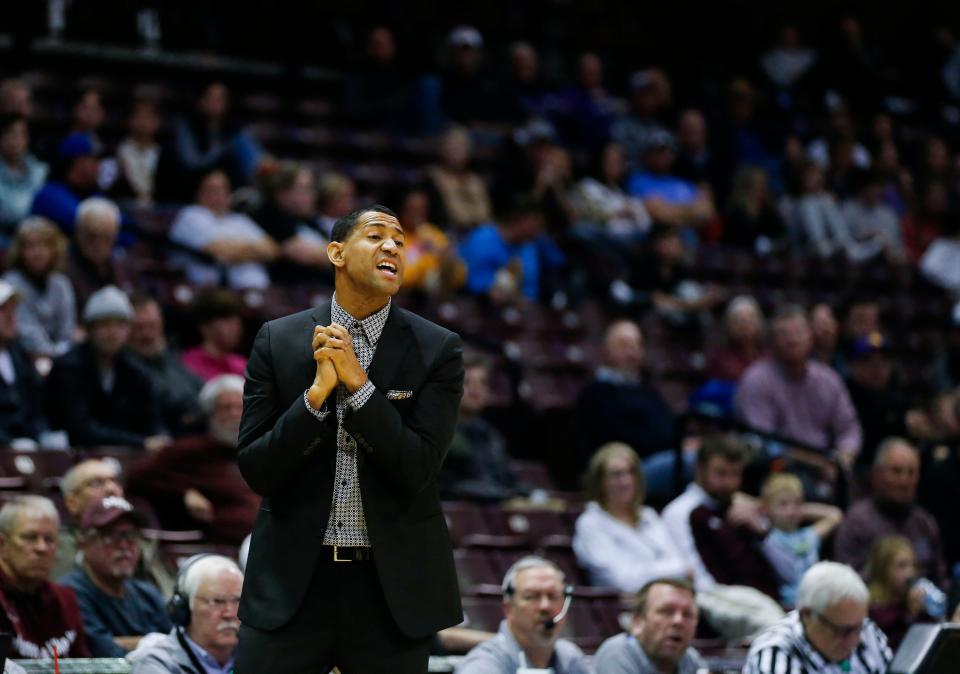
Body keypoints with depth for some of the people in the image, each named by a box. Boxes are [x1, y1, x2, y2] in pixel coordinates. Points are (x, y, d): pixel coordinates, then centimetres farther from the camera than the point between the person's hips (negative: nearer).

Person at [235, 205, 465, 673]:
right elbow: (256, 471, -3)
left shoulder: (436, 349, -2)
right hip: (293, 580, 0)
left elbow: (418, 470, -10)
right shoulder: (278, 340, 1)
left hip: (393, 583, 0)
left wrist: (357, 381, -17)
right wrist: (317, 391, -16)